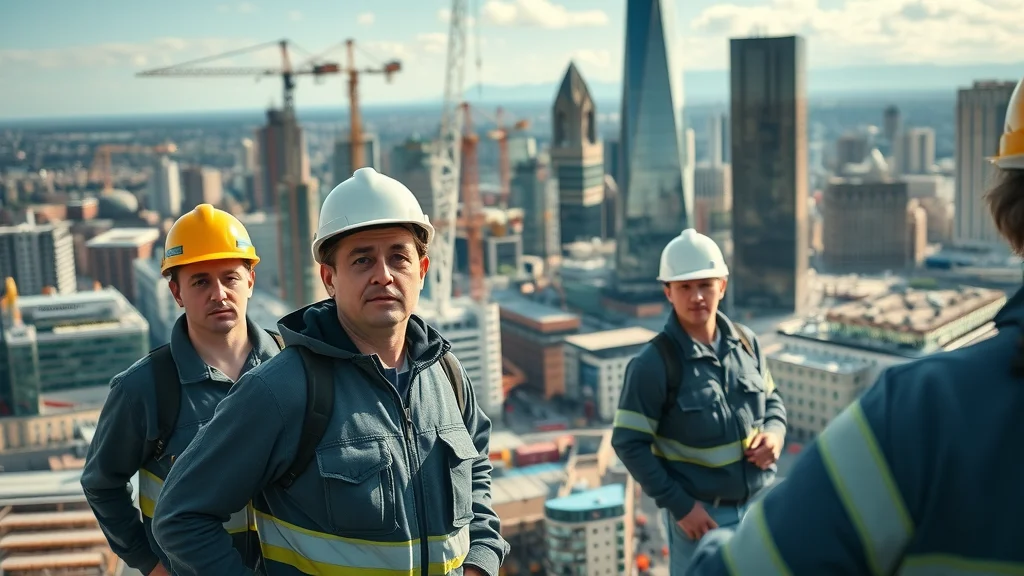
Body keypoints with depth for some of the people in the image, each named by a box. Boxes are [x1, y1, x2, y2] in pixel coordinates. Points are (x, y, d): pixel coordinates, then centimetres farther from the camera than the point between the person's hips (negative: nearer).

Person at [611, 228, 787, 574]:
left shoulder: (746, 342, -2)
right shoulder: (653, 364, -18)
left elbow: (772, 400, 14)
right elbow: (629, 443, -15)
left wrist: (775, 432, -9)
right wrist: (679, 505, -17)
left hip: (759, 504, 5)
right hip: (700, 512, -5)